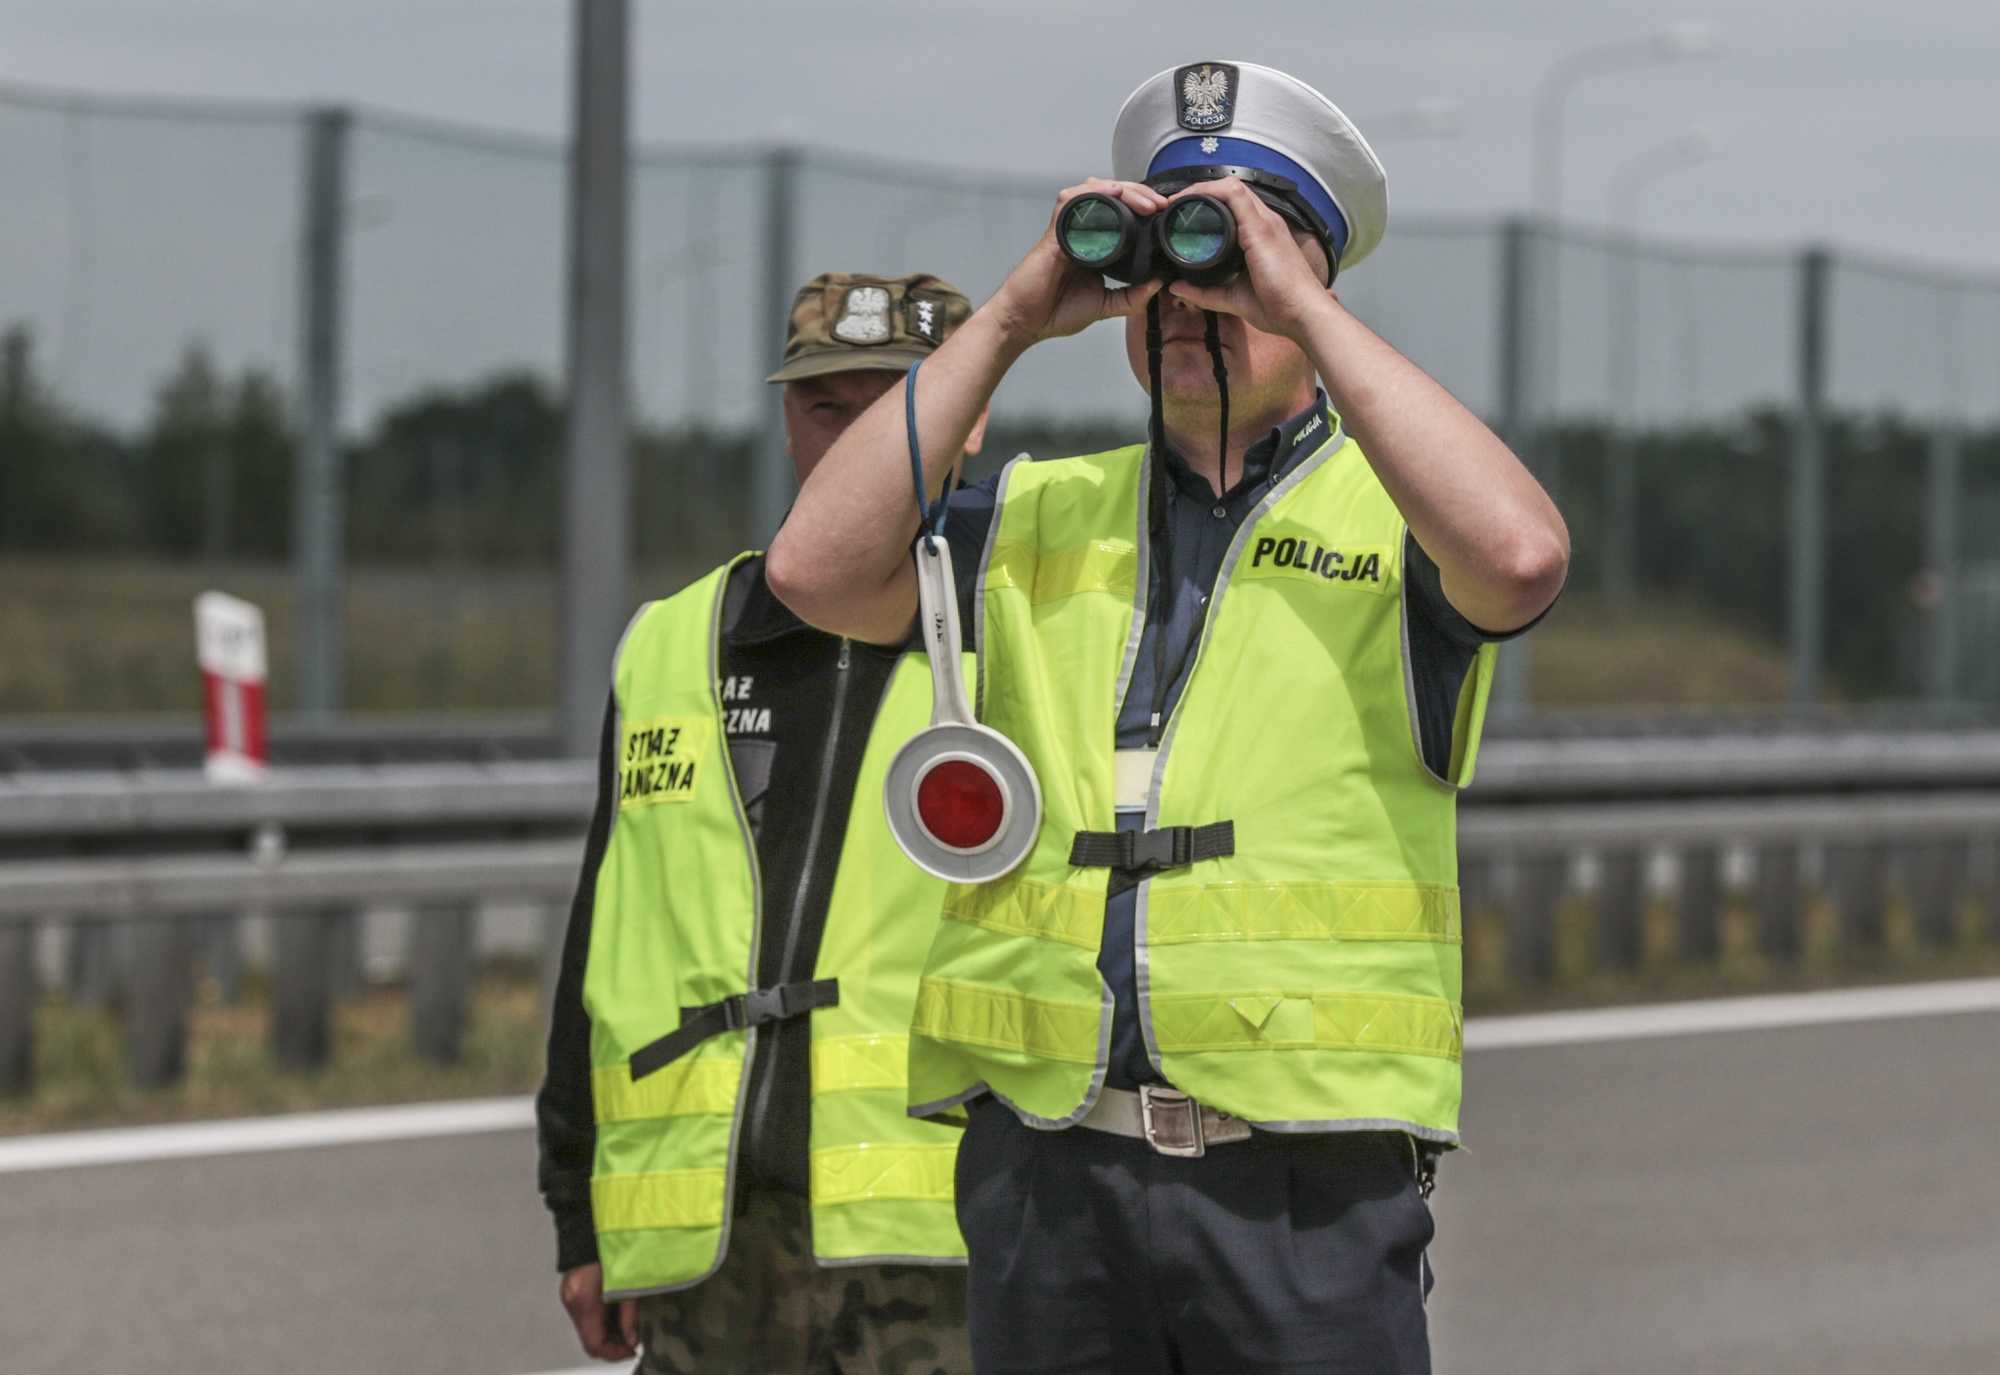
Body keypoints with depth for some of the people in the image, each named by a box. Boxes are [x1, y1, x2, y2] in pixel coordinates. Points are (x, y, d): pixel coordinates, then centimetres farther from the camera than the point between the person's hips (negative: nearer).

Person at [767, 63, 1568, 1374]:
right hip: (1045, 1154, 3)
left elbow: (1520, 558, -18)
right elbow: (818, 570, 0)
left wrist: (1304, 309, -12)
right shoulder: (1037, 519, 16)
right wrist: (1011, 320, 0)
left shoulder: (1394, 515, 5)